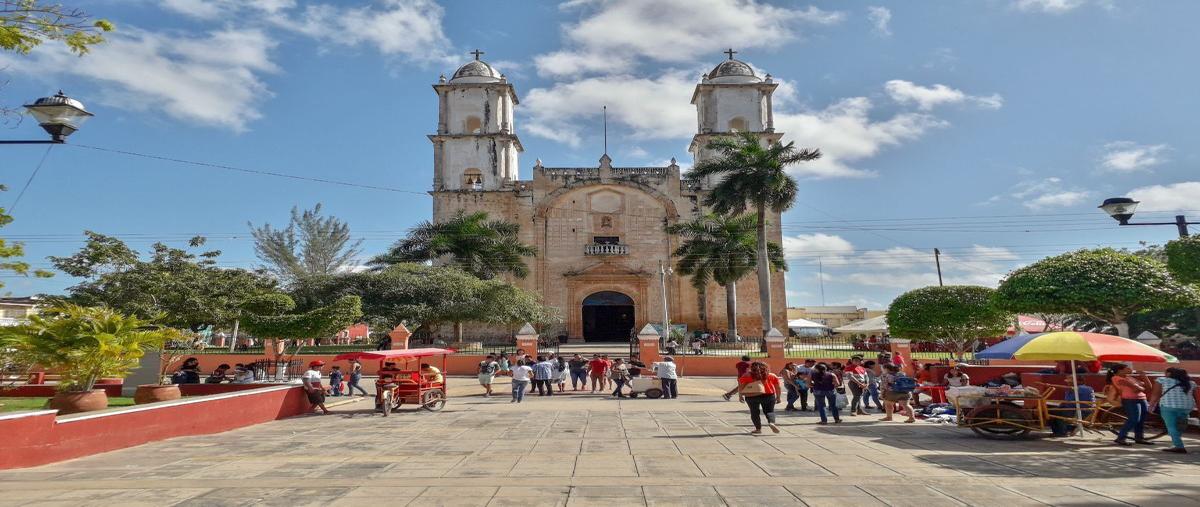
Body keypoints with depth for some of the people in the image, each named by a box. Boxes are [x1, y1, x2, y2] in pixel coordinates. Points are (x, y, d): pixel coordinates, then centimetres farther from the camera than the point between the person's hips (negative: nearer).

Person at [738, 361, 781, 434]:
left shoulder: (747, 376, 2)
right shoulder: (772, 376, 7)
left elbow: (740, 387, -1)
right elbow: (777, 387, 10)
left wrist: (740, 396, 6)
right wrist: (778, 397, 18)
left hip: (752, 397, -1)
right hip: (769, 396, 1)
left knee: (754, 412, 12)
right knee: (769, 411, 13)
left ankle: (758, 429, 11)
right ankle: (771, 423, -12)